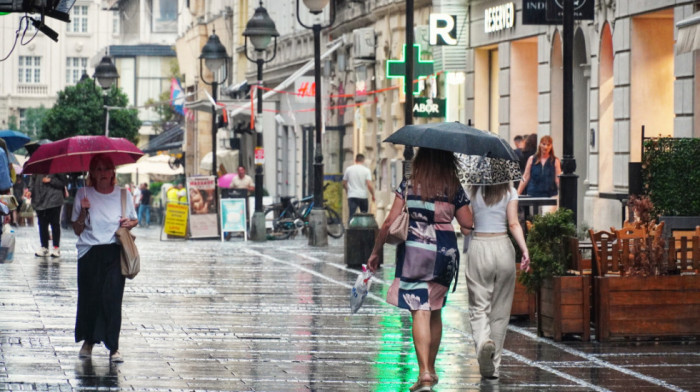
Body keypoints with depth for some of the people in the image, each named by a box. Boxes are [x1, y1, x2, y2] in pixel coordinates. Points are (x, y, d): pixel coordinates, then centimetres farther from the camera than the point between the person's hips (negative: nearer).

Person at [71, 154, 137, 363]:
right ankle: (88, 340, 20)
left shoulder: (123, 194, 7)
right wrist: (84, 211, -12)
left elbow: (134, 220, 19)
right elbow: (77, 229, 5)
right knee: (89, 297, -1)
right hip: (90, 253, 0)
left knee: (112, 298, -10)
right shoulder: (83, 194, 4)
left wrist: (129, 223, -3)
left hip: (115, 253, 0)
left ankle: (113, 347, -6)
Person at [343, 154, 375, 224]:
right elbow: (369, 185, -11)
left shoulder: (348, 169, 4)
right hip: (363, 196, 0)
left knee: (351, 215, -7)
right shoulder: (366, 170, -4)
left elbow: (344, 184, 10)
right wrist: (373, 195, 3)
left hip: (352, 196, 0)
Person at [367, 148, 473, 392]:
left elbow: (389, 222, -2)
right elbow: (468, 228, 0)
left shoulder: (408, 186, -1)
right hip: (444, 254, 2)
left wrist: (376, 252, 7)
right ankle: (431, 369, 26)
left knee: (420, 312, -5)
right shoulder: (455, 190, 1)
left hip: (413, 252, -2)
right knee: (435, 311, 18)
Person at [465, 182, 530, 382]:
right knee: (500, 310, 10)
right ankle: (493, 368, 13)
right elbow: (514, 224, -8)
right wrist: (525, 250, -11)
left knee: (479, 307, 0)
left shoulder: (472, 192, 2)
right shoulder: (509, 192, 2)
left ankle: (483, 341, -34)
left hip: (478, 248, -1)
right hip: (503, 247, 1)